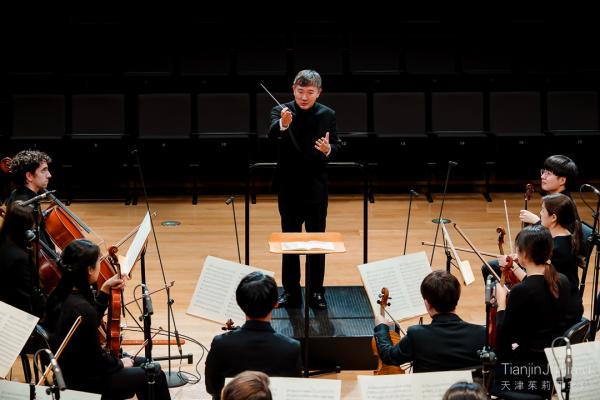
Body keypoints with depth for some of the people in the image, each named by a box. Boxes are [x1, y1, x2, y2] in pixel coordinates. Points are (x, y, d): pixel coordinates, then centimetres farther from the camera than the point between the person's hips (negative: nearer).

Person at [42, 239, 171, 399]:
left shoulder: (62, 294, -4)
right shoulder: (81, 308, -31)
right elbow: (96, 358, -21)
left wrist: (104, 290, 8)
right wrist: (120, 364, -2)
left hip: (69, 369, 9)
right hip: (82, 382, -9)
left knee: (142, 363, 25)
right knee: (155, 376, 4)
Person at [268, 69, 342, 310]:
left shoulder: (327, 115, -1)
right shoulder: (281, 112, -6)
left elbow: (337, 146, 0)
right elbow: (271, 135, -25)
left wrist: (328, 149, -25)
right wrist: (282, 124, -48)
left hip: (316, 188, 1)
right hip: (289, 188, 0)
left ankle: (316, 292, 16)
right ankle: (290, 291, 17)